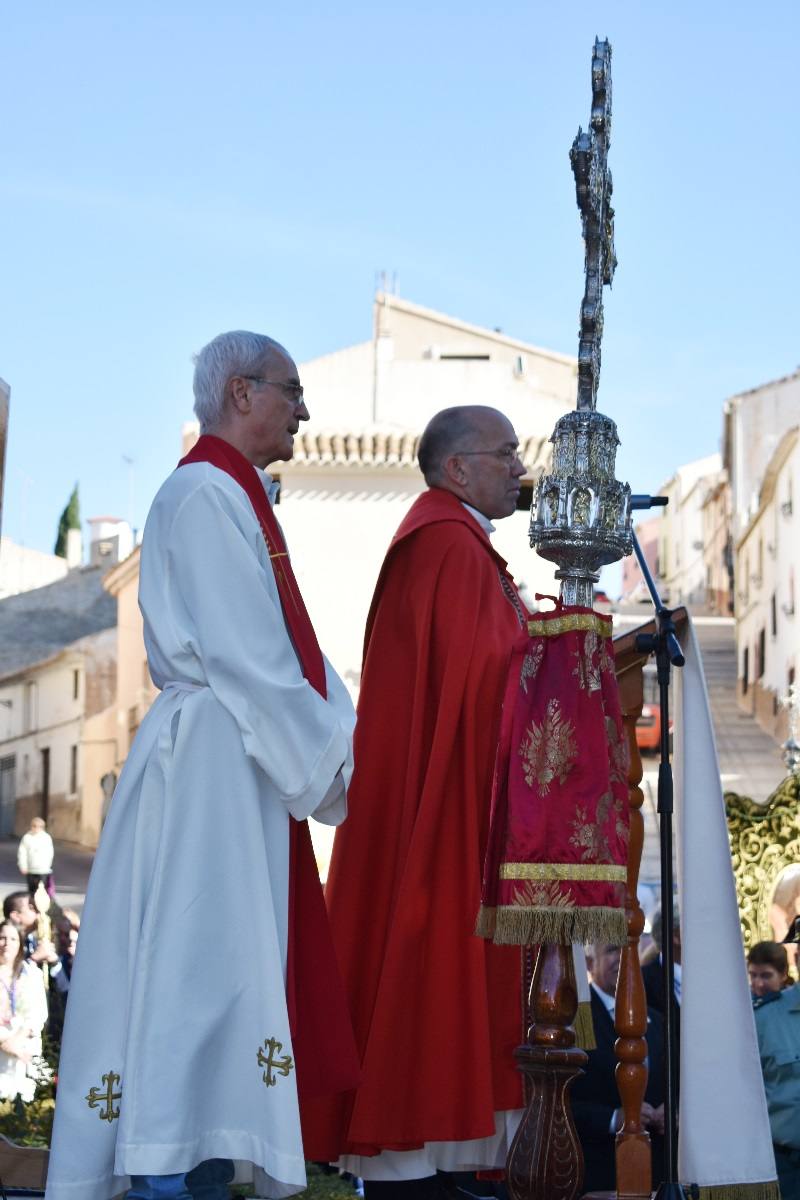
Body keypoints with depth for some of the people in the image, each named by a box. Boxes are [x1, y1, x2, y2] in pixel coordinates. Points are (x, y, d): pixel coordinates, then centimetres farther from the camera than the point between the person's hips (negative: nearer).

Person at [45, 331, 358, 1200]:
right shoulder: (206, 494, -11)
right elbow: (243, 654, -17)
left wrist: (344, 738, 10)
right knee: (199, 966, -10)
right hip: (212, 763, -10)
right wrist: (325, 761, -13)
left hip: (245, 771, 10)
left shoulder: (237, 496, 20)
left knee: (225, 971, 9)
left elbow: (289, 646, 20)